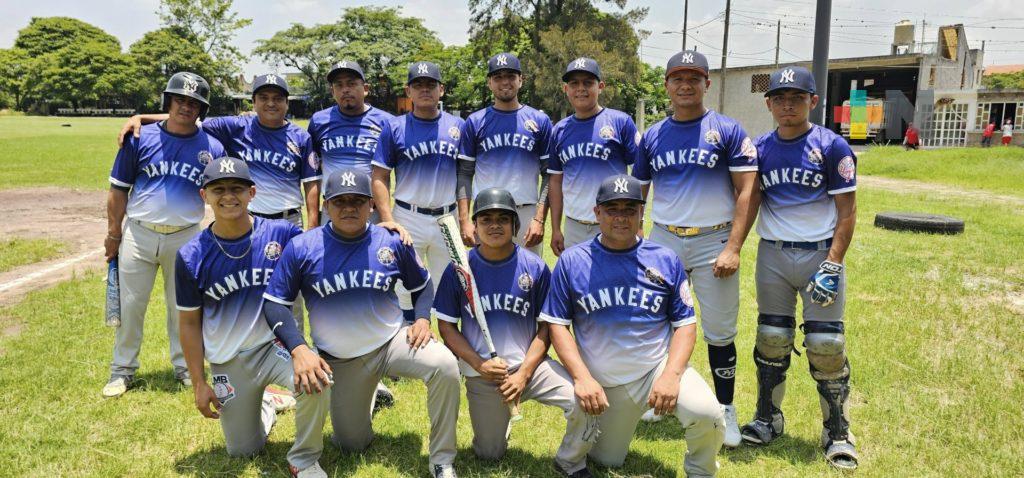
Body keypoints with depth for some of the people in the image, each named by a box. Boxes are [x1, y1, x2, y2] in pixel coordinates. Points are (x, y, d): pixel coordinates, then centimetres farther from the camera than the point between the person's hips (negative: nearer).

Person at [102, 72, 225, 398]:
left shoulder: (212, 148, -2)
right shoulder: (140, 138, -2)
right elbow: (119, 188, 3)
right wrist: (113, 233, 2)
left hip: (185, 238, 0)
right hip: (138, 234, 0)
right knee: (130, 305, 7)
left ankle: (185, 367, 27)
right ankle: (123, 371, 21)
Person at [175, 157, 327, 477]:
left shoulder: (282, 234, -10)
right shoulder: (191, 256, -7)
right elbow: (190, 323, 1)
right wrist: (199, 383, 1)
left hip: (277, 344, -1)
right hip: (229, 363, 2)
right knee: (243, 451, 9)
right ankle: (265, 407, 44)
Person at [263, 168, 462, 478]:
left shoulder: (393, 242, -6)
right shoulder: (301, 248, -10)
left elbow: (421, 285, 10)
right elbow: (274, 303, -8)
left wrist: (422, 319, -11)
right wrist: (298, 349, -24)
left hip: (393, 342, 0)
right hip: (338, 362, 0)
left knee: (445, 366, -29)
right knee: (353, 445, 9)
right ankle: (369, 396, 43)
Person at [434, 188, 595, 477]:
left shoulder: (535, 267, -5)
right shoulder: (458, 269, -5)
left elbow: (546, 326, -1)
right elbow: (446, 326, 0)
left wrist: (524, 373, -12)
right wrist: (480, 365, -13)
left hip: (530, 365, 0)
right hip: (481, 373, 1)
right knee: (489, 454, 6)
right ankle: (498, 415, 40)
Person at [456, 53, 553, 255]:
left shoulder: (540, 121, 6)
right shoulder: (475, 122, 7)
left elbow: (548, 174, 4)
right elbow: (465, 173, 6)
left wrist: (540, 219, -7)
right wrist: (464, 220, -4)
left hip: (527, 215, 0)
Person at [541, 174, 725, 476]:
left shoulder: (666, 260, -1)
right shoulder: (571, 261, -3)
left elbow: (685, 323, 0)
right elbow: (557, 324, -3)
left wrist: (671, 375, -16)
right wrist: (582, 377, -15)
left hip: (659, 368, -1)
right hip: (603, 384, 1)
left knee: (707, 413, -27)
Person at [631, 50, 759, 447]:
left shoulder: (728, 131, -2)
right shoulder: (652, 136, 8)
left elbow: (748, 191, -5)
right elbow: (637, 194, 14)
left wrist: (733, 248, -14)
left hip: (713, 241, -3)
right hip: (663, 240, 3)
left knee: (719, 333, 3)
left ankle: (725, 409, 21)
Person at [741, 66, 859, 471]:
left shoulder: (832, 147, -4)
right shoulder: (760, 148, 6)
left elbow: (847, 213, -5)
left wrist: (832, 265, -13)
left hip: (820, 255, -3)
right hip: (772, 256, 3)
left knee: (826, 346, -2)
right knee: (771, 341, 10)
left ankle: (837, 432, 14)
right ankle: (768, 419, 26)